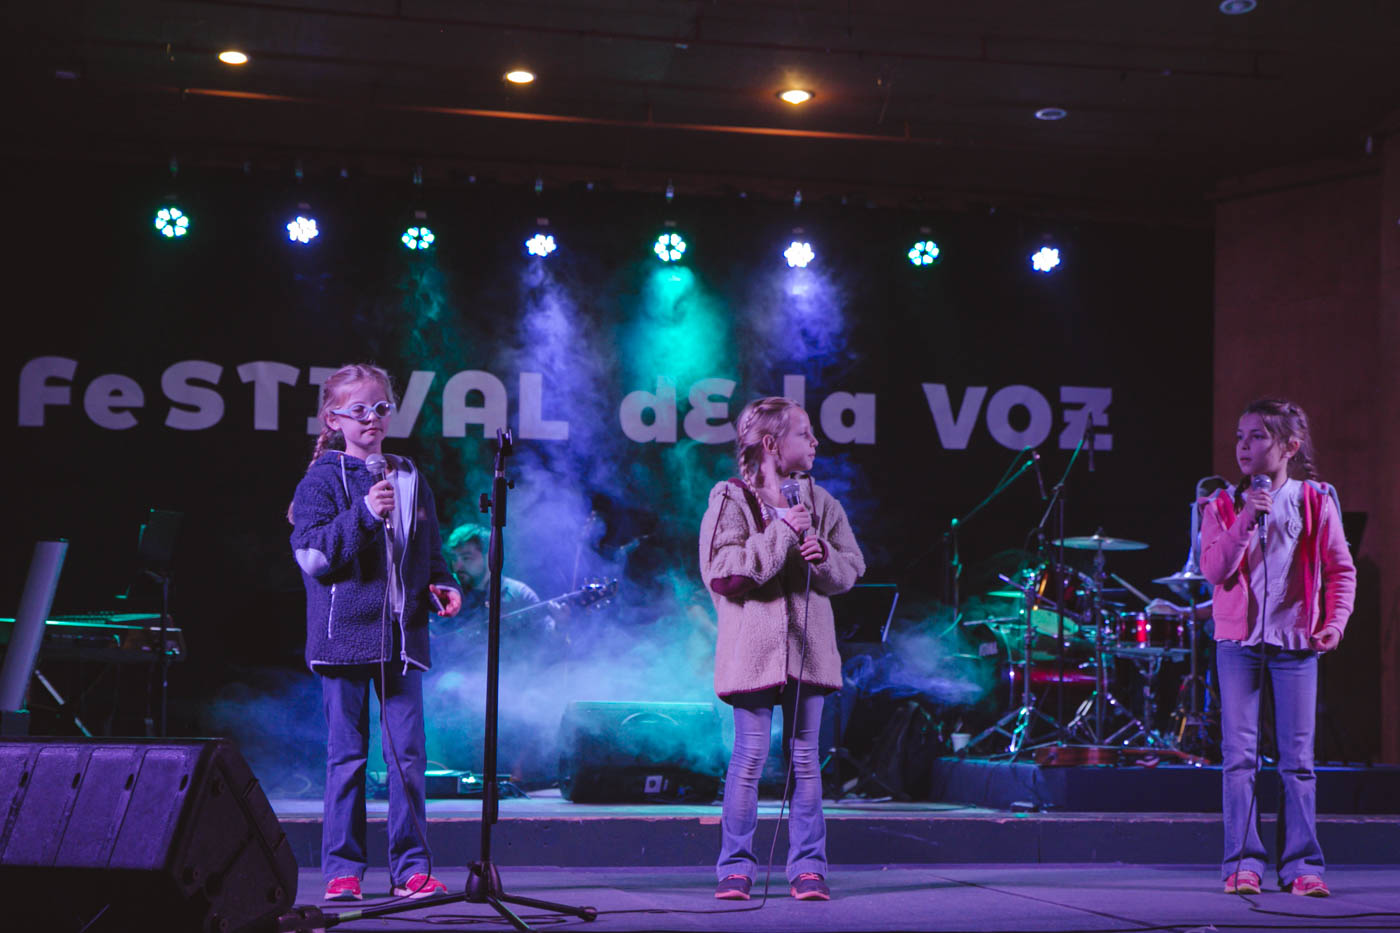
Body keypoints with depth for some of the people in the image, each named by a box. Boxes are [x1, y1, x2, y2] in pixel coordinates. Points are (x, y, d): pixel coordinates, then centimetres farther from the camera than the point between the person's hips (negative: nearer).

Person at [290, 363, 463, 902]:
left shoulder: (411, 480, 15)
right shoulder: (322, 481, 0)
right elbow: (310, 555, -10)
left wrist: (441, 585, 5)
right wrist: (363, 514, -18)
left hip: (401, 635, 4)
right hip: (344, 635, -3)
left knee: (408, 753, 0)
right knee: (347, 756, 1)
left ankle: (411, 868, 7)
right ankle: (342, 870, 9)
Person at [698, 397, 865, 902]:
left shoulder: (818, 501, 10)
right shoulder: (731, 499, -3)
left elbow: (851, 571, 12)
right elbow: (725, 572, -14)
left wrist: (824, 556, -10)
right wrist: (781, 532, -17)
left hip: (807, 644, 4)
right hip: (755, 646, -4)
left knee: (806, 758, 5)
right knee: (749, 756, -3)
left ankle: (808, 868, 10)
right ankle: (736, 868, 6)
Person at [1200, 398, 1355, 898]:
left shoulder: (1315, 502, 2)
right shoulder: (1224, 506, 4)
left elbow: (1341, 570, 3)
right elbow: (1214, 569, -7)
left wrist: (1334, 622, -10)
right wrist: (1246, 520, -17)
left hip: (1295, 641, -1)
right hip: (1238, 640, 1)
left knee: (1298, 757, 1)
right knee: (1239, 755, -1)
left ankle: (1301, 864, 7)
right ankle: (1243, 862, 3)